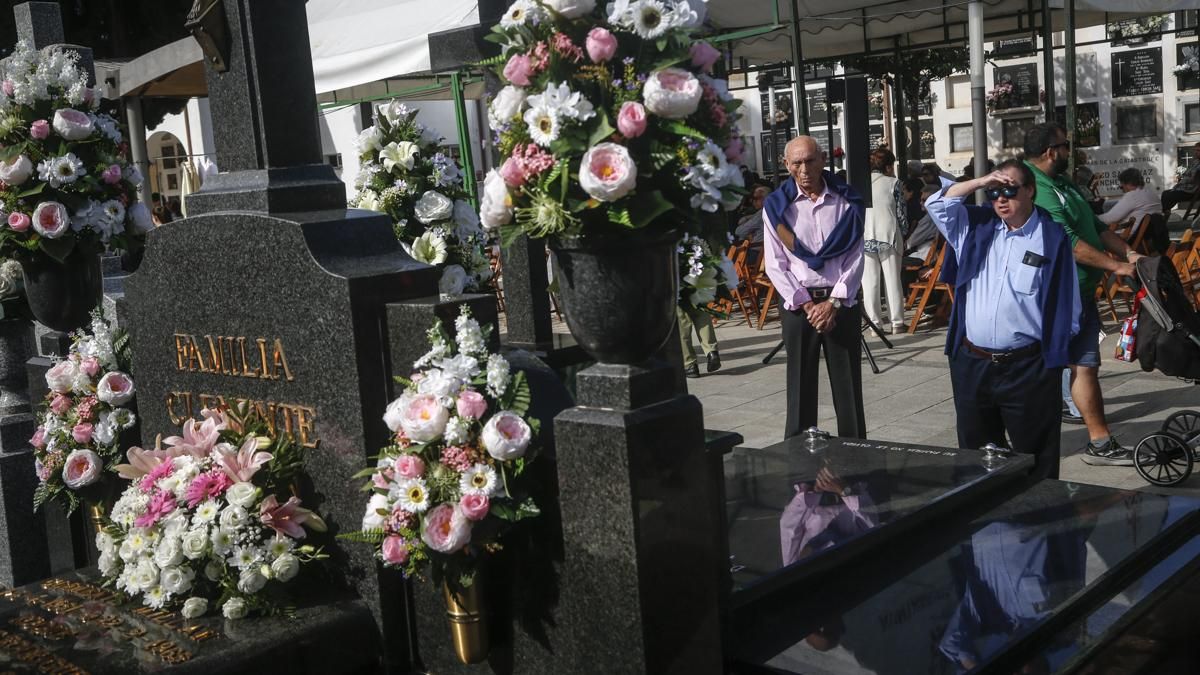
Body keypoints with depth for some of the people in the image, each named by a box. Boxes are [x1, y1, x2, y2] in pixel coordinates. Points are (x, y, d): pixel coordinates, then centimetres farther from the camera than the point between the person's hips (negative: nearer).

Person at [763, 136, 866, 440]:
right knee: (800, 386, 3)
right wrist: (806, 304, -10)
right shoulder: (777, 206, 1)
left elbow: (855, 258, 0)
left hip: (842, 302, 1)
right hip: (798, 303, -1)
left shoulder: (846, 201, 3)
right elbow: (775, 266, -2)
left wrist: (833, 303, -10)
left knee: (848, 387, 5)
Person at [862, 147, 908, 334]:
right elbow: (901, 213, 1)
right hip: (889, 236, -2)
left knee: (870, 282, 4)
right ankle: (896, 322, 9)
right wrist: (903, 234, 13)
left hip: (865, 239, 2)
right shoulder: (892, 183, 0)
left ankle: (875, 322, 3)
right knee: (893, 280, 6)